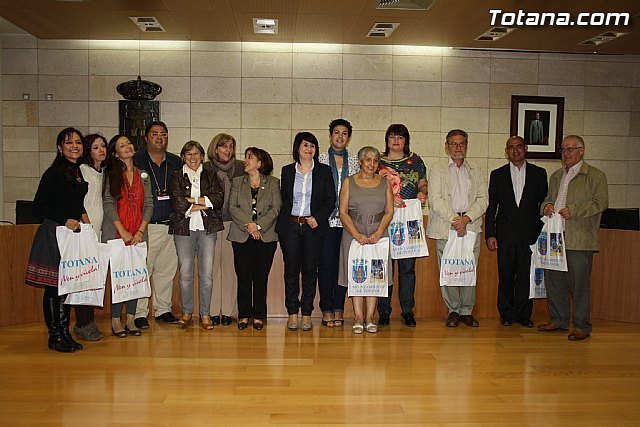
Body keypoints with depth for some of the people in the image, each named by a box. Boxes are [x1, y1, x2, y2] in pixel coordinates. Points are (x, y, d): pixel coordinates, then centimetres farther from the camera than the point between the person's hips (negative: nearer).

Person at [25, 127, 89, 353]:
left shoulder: (79, 172, 13)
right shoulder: (54, 173, -10)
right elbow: (38, 206, -10)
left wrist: (82, 214, 8)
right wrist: (66, 220, -15)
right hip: (54, 233, -7)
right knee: (53, 287, -2)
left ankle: (65, 334, 19)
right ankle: (55, 336, 8)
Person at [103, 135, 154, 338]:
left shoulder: (143, 175, 13)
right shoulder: (111, 174, 2)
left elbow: (148, 204, 8)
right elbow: (108, 204, -5)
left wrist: (140, 231, -4)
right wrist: (123, 232, -12)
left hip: (138, 235, 3)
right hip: (116, 233, -3)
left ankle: (130, 320, 12)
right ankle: (116, 321, 7)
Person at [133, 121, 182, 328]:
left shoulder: (176, 162, 13)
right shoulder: (136, 161, 1)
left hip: (171, 225, 4)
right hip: (146, 226, -4)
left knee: (167, 269, 10)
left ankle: (163, 310, 20)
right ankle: (140, 313, 4)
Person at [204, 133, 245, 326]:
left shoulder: (240, 168, 9)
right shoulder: (206, 168, 6)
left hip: (233, 222, 1)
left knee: (230, 264, 0)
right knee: (212, 265, -2)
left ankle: (228, 310, 7)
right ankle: (213, 310, 6)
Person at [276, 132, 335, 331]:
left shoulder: (324, 171, 6)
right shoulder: (287, 171, 10)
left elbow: (331, 199, 3)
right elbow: (283, 199, 12)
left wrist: (318, 218, -10)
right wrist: (281, 222, 3)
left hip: (313, 226, -1)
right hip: (290, 226, 1)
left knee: (310, 270, 1)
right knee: (291, 269, 1)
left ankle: (307, 314, 9)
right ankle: (292, 313, 10)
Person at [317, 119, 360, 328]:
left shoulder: (355, 161, 11)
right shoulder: (320, 159, 5)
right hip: (326, 219, -2)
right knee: (326, 263, -2)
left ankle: (338, 309, 13)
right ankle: (327, 309, 7)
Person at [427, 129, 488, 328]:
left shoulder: (477, 172, 17)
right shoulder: (437, 171, 9)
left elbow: (483, 199, 6)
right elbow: (435, 200, -3)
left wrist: (466, 218, -10)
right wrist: (454, 219, -13)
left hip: (471, 227, 2)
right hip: (445, 228, -2)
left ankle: (467, 311, 13)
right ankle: (453, 310, 13)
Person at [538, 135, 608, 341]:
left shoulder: (595, 175, 1)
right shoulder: (556, 176, 21)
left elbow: (600, 202, -8)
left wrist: (573, 211, -16)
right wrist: (546, 205, 4)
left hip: (579, 240, -6)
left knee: (578, 283, -3)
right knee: (553, 280, 9)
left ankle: (582, 326, 9)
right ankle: (559, 320, 23)